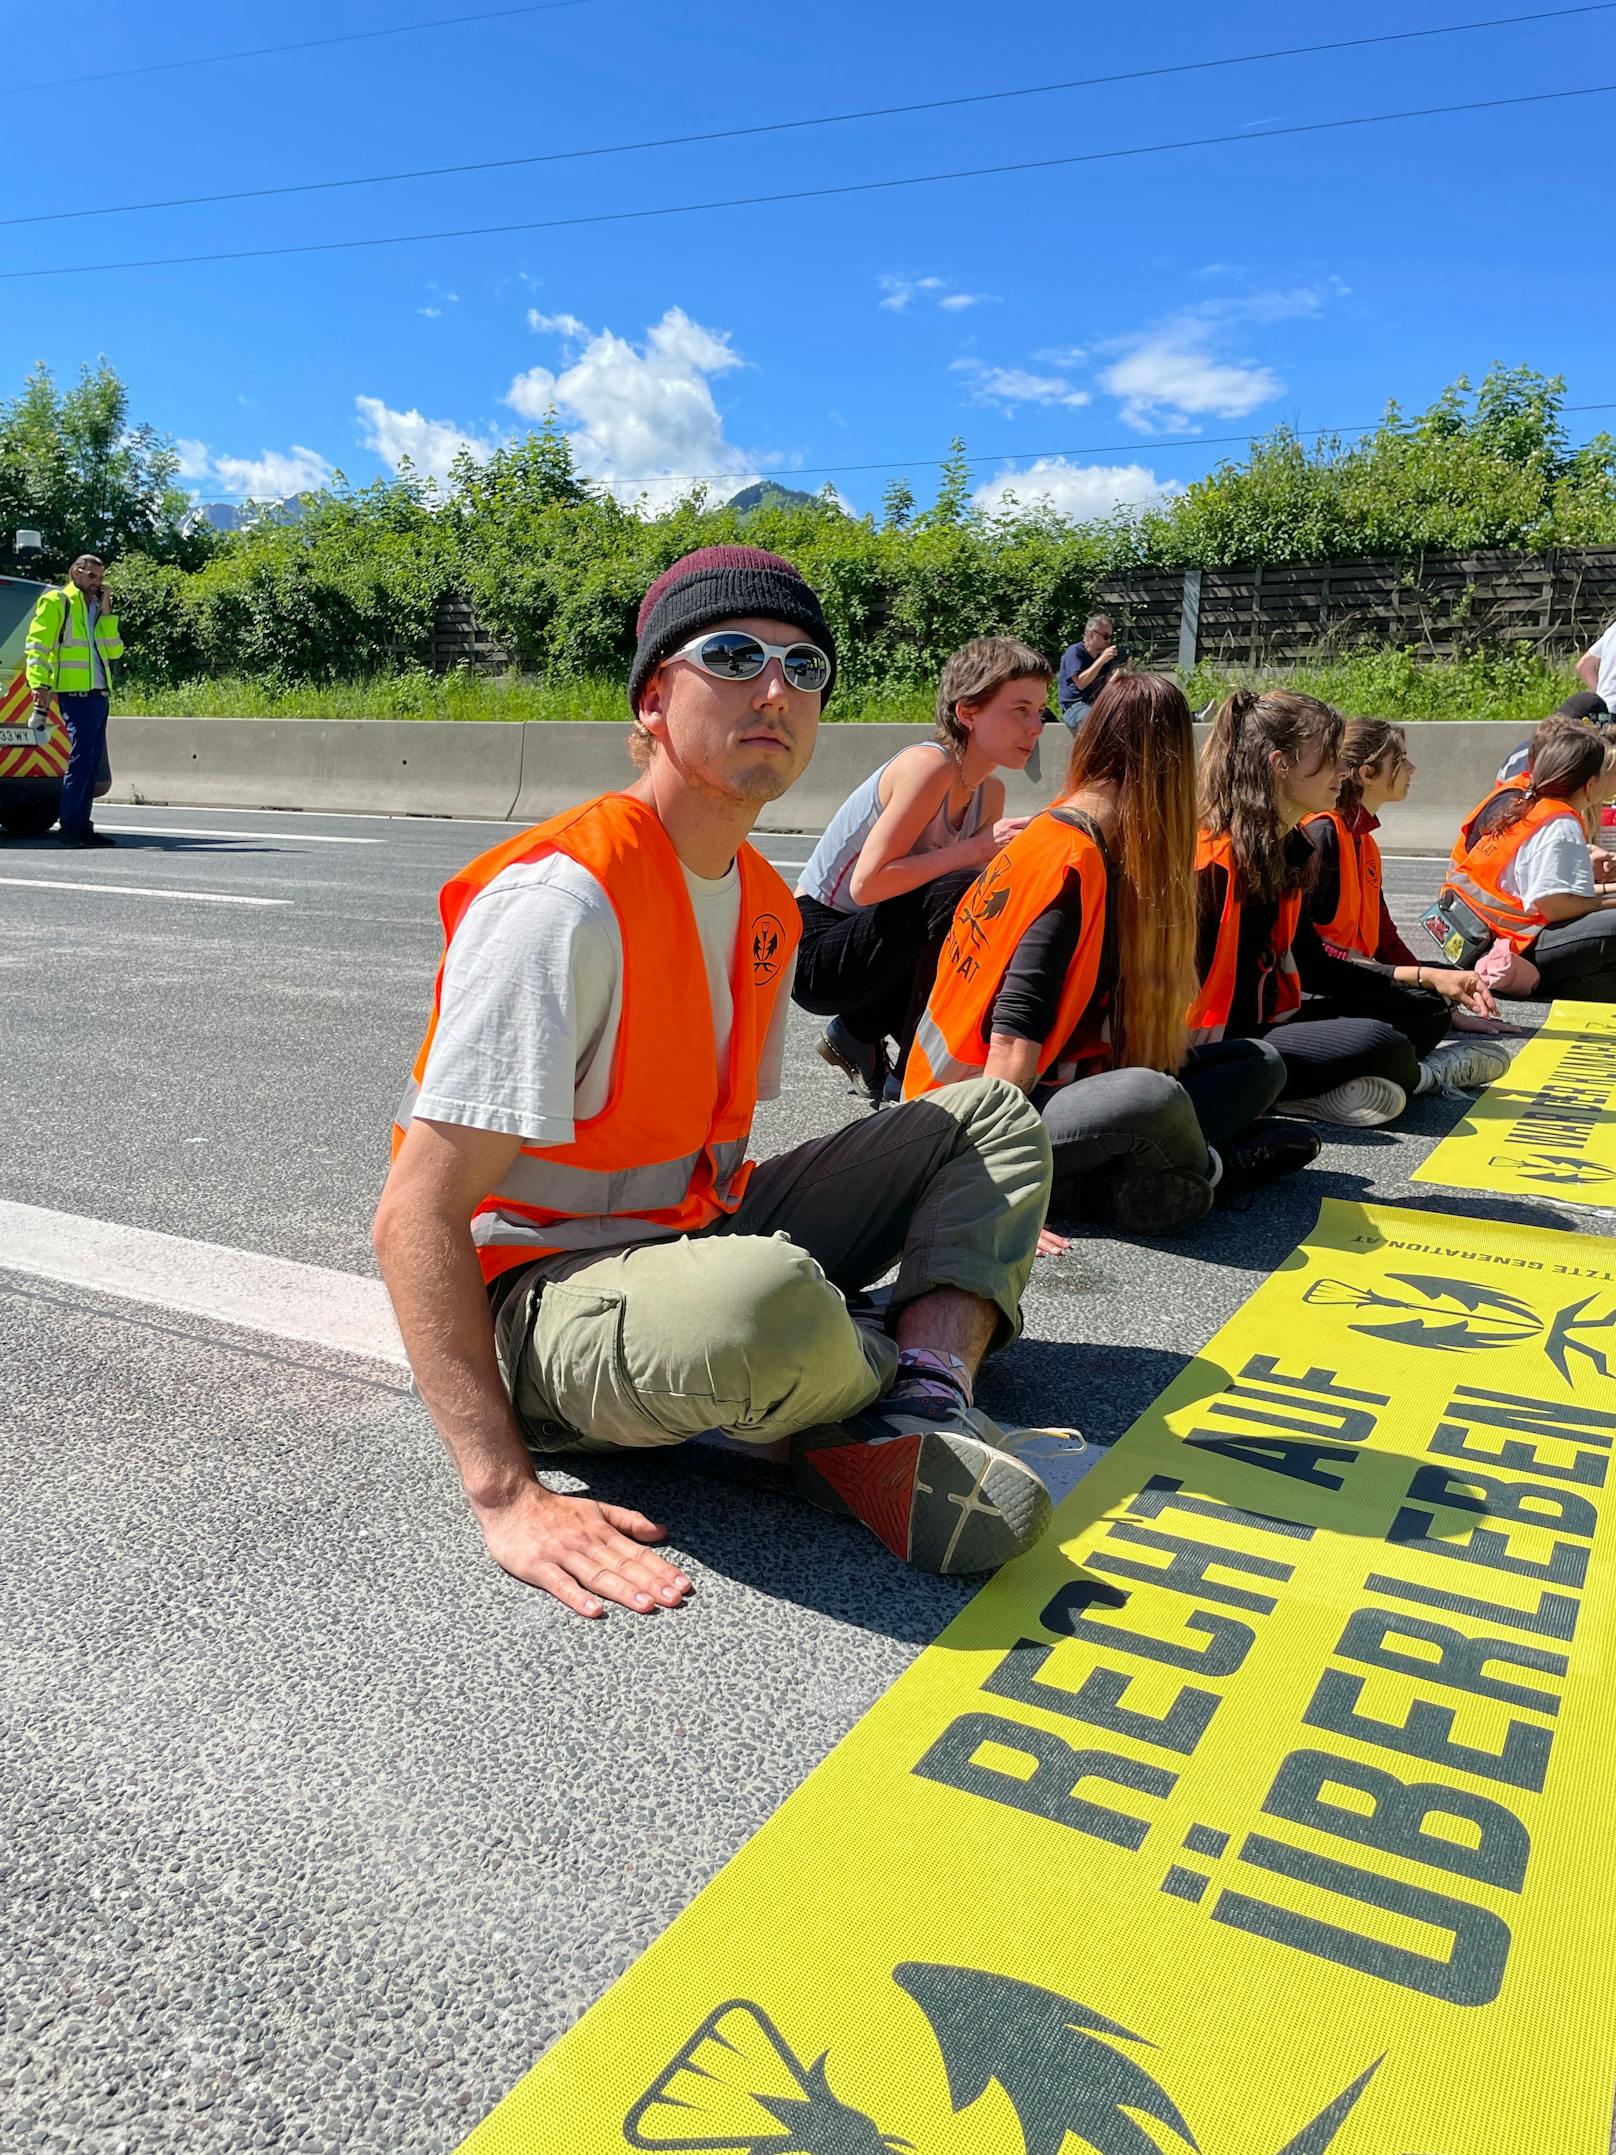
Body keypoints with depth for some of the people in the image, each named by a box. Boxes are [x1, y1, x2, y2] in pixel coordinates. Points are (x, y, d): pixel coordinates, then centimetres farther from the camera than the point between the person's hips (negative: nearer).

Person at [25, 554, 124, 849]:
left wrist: (106, 612, 6)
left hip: (99, 694, 8)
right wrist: (40, 683, -18)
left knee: (92, 762, 8)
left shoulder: (96, 608, 21)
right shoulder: (56, 603, 0)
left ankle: (82, 825, 12)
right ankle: (69, 827, -8)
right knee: (80, 758, -11)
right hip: (75, 694, -8)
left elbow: (114, 651, 12)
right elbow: (37, 645, -7)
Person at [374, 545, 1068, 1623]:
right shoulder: (562, 897, -22)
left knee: (992, 1114, 9)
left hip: (694, 1243, 9)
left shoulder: (768, 906, 6)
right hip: (538, 1294, -9)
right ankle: (915, 1395, -5)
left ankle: (920, 1405, -18)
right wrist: (507, 1495, -33)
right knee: (764, 1298, -43)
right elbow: (416, 1216, -26)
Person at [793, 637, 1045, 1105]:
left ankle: (860, 1030, 16)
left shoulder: (990, 792, 4)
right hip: (815, 949, -8)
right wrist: (979, 847, -28)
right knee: (953, 895, -30)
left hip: (875, 949, 8)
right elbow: (867, 883, -29)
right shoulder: (929, 764, -21)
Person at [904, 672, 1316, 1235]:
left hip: (1053, 1083, 10)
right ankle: (1206, 1169, -5)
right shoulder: (1075, 863, -18)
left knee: (1259, 1063, 7)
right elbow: (1014, 1040, -24)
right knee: (1153, 1099, -39)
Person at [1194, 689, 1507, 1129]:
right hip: (1221, 1044, -10)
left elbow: (1311, 963, 15)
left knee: (1425, 1011, 15)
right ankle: (1421, 1075, 6)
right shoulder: (1220, 853, -19)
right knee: (1377, 1043, -28)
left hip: (1272, 1020, 10)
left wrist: (1429, 978, 11)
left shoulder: (1292, 846, 10)